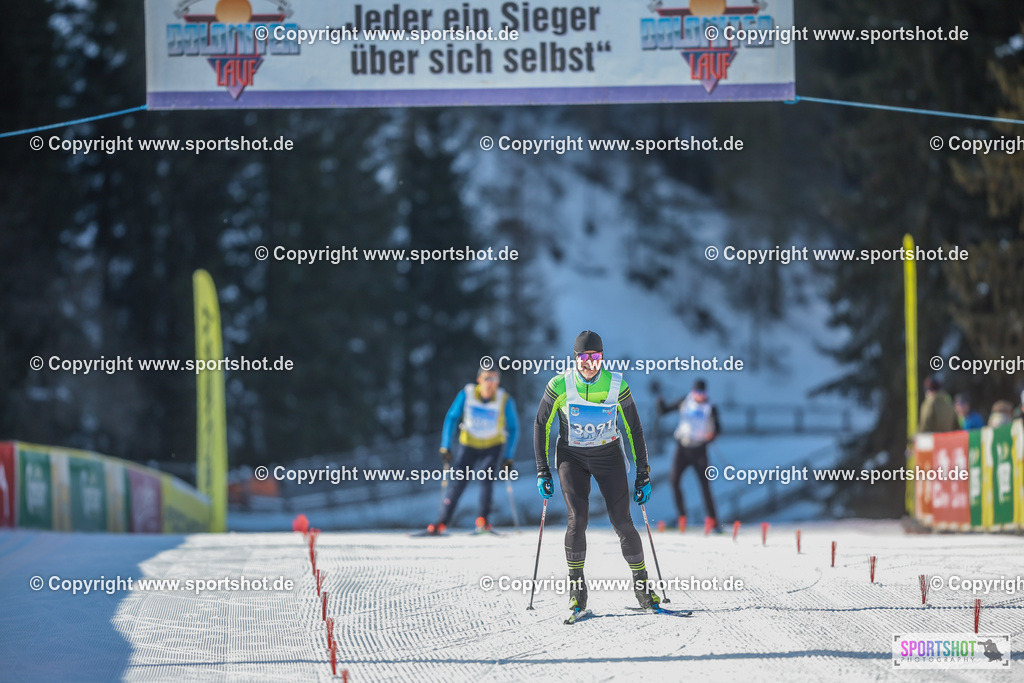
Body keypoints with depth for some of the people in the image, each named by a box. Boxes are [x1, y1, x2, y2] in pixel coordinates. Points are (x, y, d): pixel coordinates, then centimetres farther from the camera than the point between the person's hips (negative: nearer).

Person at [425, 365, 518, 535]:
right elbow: (452, 418, -5)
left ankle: (484, 520, -11)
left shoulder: (505, 400, -16)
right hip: (469, 444, 1)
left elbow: (513, 429, -5)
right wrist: (445, 447, -8)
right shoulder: (467, 394, -16)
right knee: (458, 483, -9)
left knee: (486, 479, -22)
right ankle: (443, 522, -1)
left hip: (493, 446, -1)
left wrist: (508, 458, -7)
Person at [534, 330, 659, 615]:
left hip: (608, 455, 0)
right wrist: (543, 471, -4)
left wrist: (643, 474, -1)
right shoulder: (560, 386, -12)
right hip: (572, 457, 0)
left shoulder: (616, 386, -11)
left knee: (622, 522, -8)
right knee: (578, 519, -17)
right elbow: (542, 426, -1)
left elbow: (634, 430, -1)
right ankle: (576, 588, -4)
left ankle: (641, 586, 5)